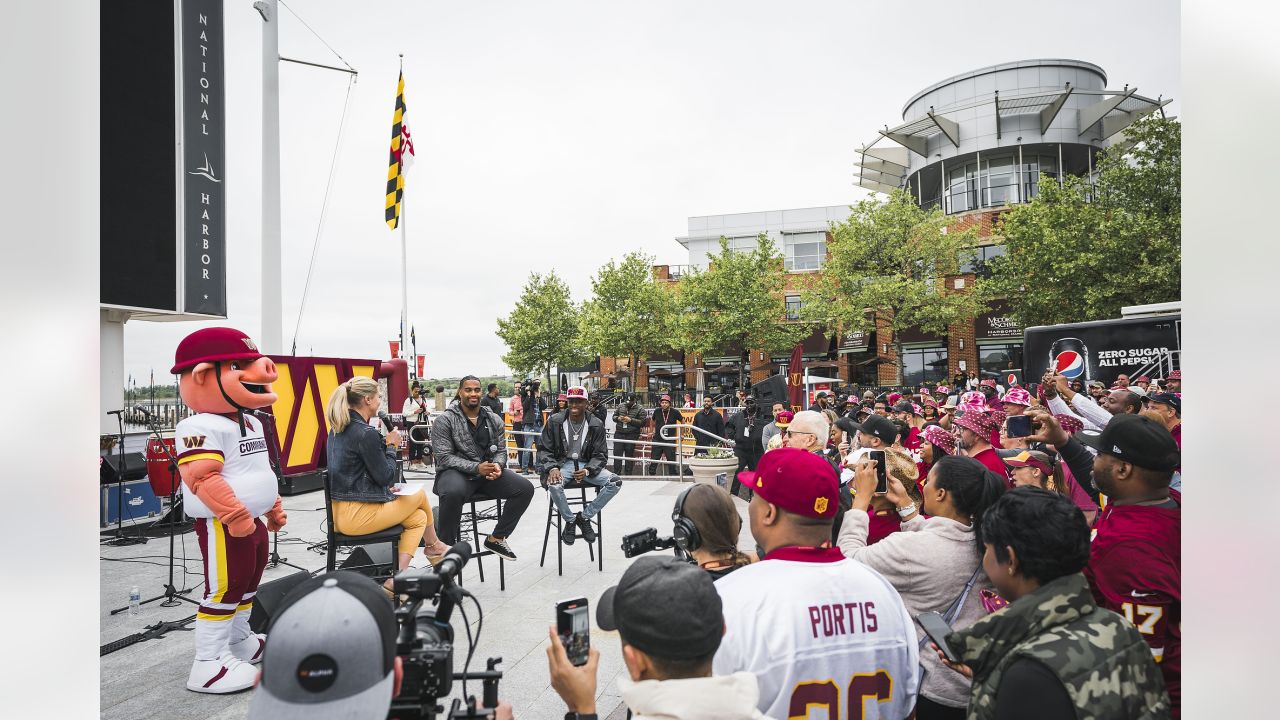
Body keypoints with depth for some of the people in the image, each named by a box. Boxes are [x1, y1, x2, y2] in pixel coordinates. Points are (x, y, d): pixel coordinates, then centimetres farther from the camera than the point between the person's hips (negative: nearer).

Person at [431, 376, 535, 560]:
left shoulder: (494, 420, 10)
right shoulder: (445, 420, -5)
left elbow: (501, 451, 12)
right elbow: (444, 457, -11)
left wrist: (498, 466, -14)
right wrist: (476, 467, -22)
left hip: (488, 471, 5)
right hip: (457, 472, -5)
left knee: (525, 488, -15)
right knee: (453, 493, -40)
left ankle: (496, 538, 0)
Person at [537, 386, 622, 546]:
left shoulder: (596, 424, -3)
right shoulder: (554, 421, -4)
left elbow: (601, 454, 0)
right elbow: (544, 449, 1)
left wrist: (587, 471, -19)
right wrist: (552, 468, -19)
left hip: (586, 465, 2)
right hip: (562, 463, -2)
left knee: (615, 482, -20)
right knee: (554, 484, -36)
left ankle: (584, 517, -2)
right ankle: (570, 520, -6)